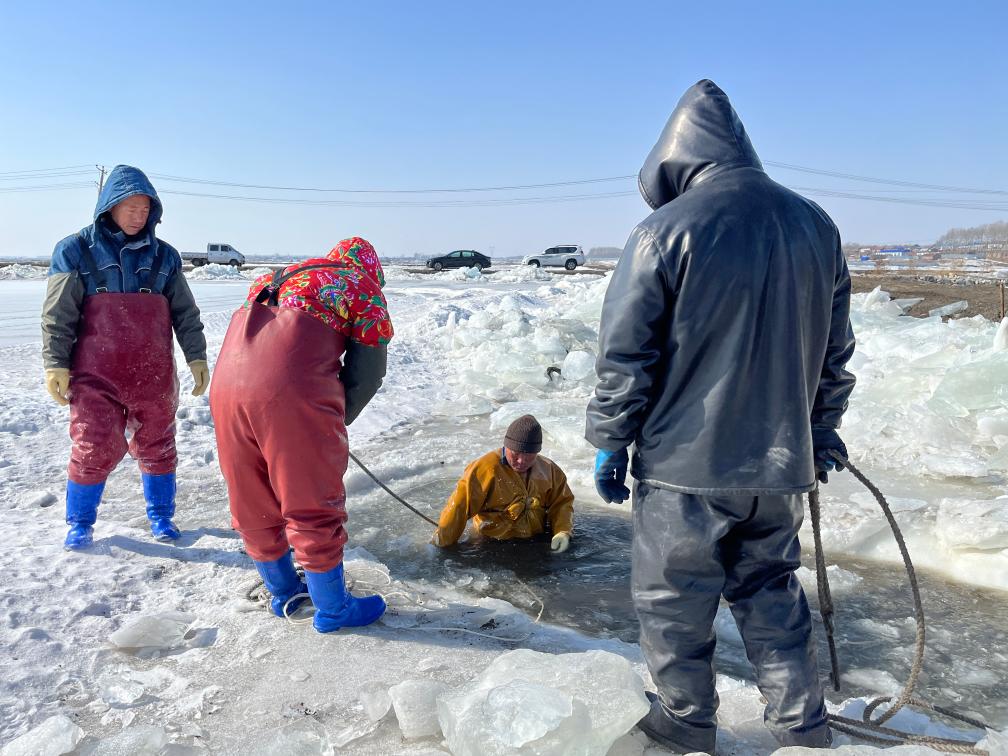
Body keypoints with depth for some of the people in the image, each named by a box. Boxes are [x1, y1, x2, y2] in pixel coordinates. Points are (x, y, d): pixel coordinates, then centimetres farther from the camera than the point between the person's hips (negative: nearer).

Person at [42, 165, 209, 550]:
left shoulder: (164, 255, 8)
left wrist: (197, 357, 4)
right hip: (96, 374, -2)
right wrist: (55, 364, -6)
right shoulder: (76, 250, 1)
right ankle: (80, 523, 19)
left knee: (157, 445, 9)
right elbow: (57, 314, -1)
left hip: (154, 373, 3)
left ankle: (160, 516, 24)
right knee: (95, 447, -1)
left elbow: (185, 312, 10)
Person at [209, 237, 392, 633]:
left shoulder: (283, 276, 29)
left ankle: (283, 591, 38)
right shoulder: (364, 291, 12)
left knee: (253, 504, 19)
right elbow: (367, 374, 7)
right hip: (291, 395, -6)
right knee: (313, 508, 8)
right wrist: (338, 420, 23)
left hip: (226, 387, 7)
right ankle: (332, 609, 22)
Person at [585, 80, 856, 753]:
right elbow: (835, 353, 13)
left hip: (685, 466, -5)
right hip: (782, 466, 6)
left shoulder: (666, 230, -12)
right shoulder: (817, 225, 6)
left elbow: (624, 355, -11)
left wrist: (610, 445, -1)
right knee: (771, 595, 22)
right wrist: (821, 434, 22)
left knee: (675, 603, 12)